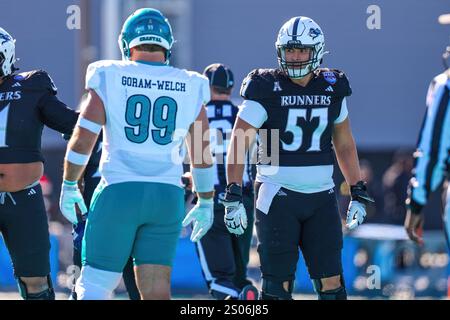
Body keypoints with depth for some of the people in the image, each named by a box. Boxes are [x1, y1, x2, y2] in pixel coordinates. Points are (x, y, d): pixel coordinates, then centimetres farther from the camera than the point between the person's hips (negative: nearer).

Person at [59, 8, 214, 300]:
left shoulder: (109, 79, 0)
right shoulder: (189, 87, 7)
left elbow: (83, 139, -2)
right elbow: (202, 155, 11)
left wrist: (69, 186, 11)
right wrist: (206, 203, 23)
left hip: (118, 190, -2)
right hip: (167, 194, 2)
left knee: (95, 285, 2)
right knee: (156, 290, 6)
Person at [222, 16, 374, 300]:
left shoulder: (333, 89, 7)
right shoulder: (267, 89, -7)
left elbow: (344, 144, 18)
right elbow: (239, 143, -10)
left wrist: (358, 194, 14)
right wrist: (233, 196, -18)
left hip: (321, 197, 4)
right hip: (278, 196, -4)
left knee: (331, 285, 2)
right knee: (278, 286, -3)